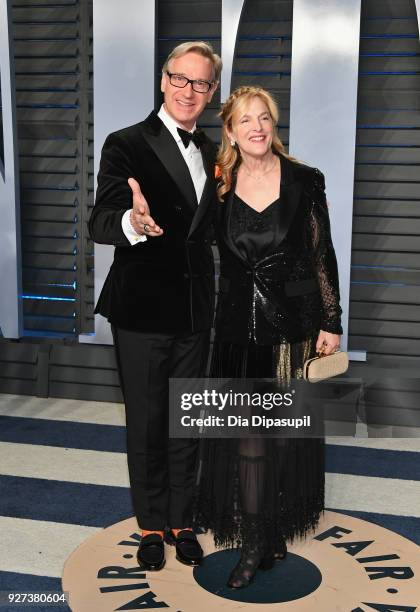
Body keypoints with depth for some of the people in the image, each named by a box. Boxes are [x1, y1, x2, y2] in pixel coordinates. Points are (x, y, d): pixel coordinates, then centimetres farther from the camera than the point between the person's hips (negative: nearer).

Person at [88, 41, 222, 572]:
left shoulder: (212, 153, 7)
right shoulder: (127, 145, -11)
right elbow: (100, 223, -23)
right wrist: (133, 222, -46)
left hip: (196, 310, 5)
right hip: (142, 310, -5)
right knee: (146, 423, 9)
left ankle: (180, 520, 34)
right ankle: (152, 525, 29)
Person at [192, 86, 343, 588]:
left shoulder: (305, 181, -3)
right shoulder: (219, 185, 1)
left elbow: (323, 256, -1)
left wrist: (332, 322, -2)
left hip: (295, 325, -1)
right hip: (239, 326, 1)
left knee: (286, 434, 11)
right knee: (247, 438, 3)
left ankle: (280, 528, 32)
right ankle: (254, 544, 17)